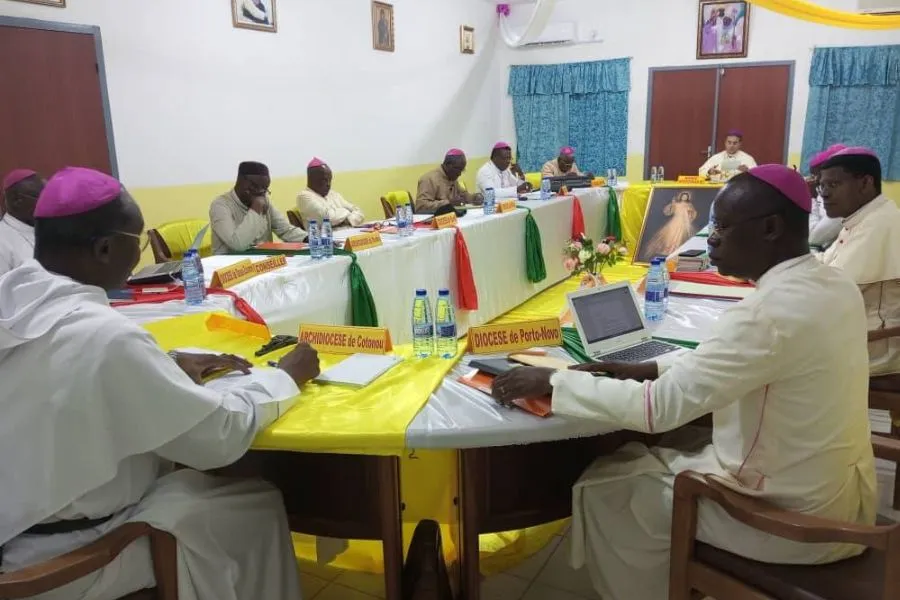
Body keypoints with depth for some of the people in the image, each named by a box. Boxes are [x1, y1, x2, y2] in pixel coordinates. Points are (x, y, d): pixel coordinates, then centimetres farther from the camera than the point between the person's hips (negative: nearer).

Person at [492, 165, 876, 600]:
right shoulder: (834, 284, 0)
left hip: (792, 517, -8)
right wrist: (648, 370, 3)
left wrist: (551, 381, -19)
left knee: (602, 489, 5)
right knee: (674, 445, 24)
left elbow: (657, 408, -28)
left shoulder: (770, 312, -29)